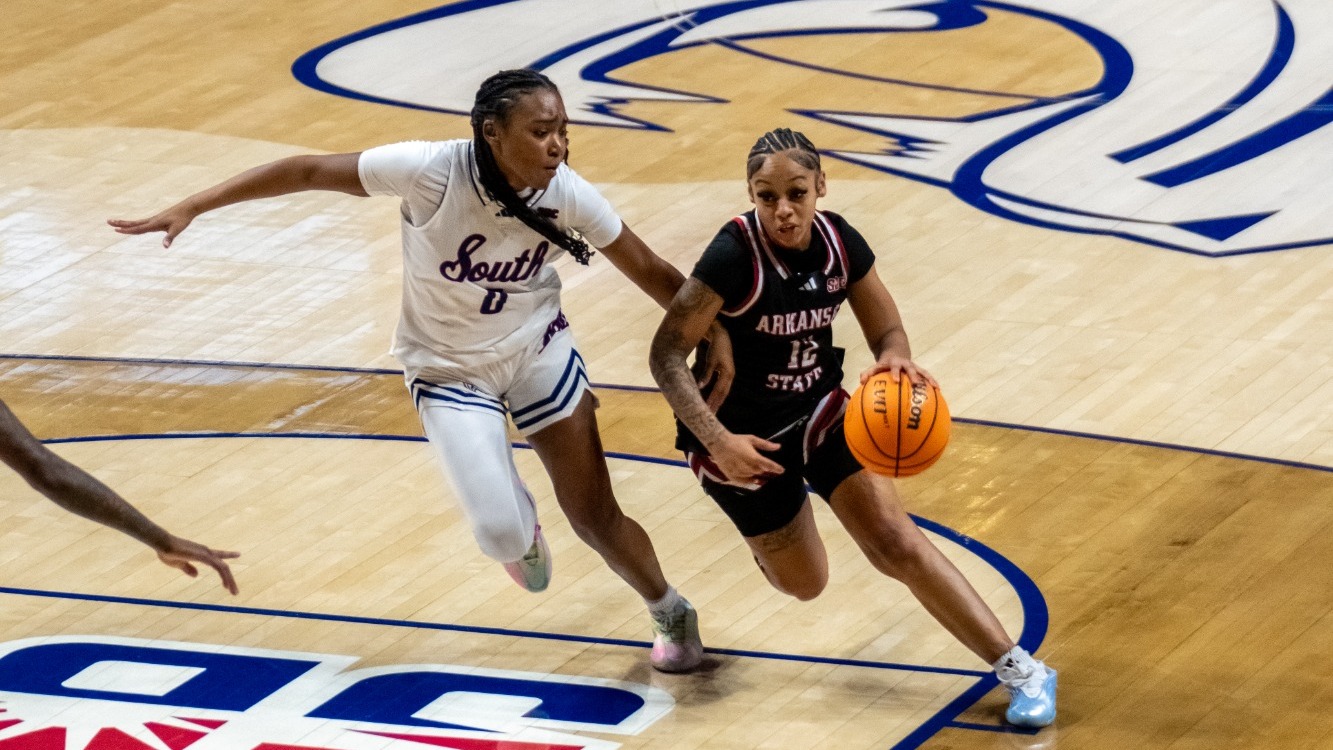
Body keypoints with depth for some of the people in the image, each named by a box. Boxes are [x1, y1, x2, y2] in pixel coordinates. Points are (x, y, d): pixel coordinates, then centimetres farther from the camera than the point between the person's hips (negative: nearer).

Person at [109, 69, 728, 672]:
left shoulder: (567, 194, -23)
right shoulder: (433, 170, -31)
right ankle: (523, 530, 25)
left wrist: (716, 336, -11)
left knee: (596, 517, 4)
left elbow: (651, 272, -8)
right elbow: (309, 171, -23)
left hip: (538, 349, 2)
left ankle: (671, 613, 34)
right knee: (502, 534, -15)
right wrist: (194, 206, -23)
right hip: (450, 369, -2)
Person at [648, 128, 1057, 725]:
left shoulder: (839, 243, -13)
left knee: (896, 543, -9)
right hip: (744, 435, -3)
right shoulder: (735, 256, -29)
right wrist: (717, 442, -35)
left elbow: (888, 332, -1)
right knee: (803, 582, 12)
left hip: (821, 413, 3)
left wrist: (895, 361, -26)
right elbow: (667, 354, -25)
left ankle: (1018, 668, -4)